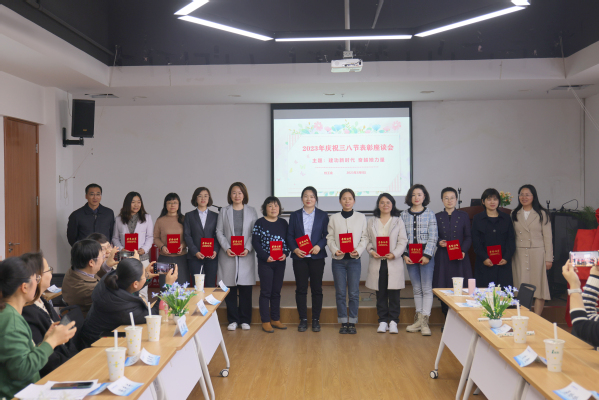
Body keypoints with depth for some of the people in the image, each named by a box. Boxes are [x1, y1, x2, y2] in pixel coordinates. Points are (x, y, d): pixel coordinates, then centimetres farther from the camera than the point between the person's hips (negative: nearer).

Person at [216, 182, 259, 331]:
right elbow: (219, 232, 6)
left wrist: (248, 248, -9)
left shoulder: (251, 211, 8)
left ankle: (245, 320, 12)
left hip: (246, 255, 0)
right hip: (228, 256, 0)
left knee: (246, 288, 0)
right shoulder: (224, 211, 9)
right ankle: (232, 320, 13)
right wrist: (226, 248, -8)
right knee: (230, 288, 2)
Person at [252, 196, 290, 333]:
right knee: (266, 291, 0)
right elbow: (255, 242, -7)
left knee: (276, 291, 11)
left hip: (280, 262, 4)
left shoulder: (283, 223, 8)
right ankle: (265, 321, 7)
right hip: (265, 262, -4)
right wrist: (265, 256, -16)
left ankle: (275, 319, 21)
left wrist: (285, 253, -9)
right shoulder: (260, 223, -3)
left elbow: (288, 240, 9)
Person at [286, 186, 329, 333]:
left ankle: (316, 320, 13)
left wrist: (319, 246, -14)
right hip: (299, 257, 1)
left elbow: (327, 235, 3)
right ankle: (303, 320, 12)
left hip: (317, 257, -1)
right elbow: (289, 235, 6)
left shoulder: (323, 215, 6)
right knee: (301, 289, 3)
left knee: (317, 289, 3)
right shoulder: (295, 215, 9)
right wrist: (295, 249, -10)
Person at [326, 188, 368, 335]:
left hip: (354, 259, 0)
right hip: (338, 259, 1)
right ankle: (343, 323, 12)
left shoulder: (361, 217, 6)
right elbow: (329, 238, 4)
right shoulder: (334, 218, 6)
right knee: (340, 292, 3)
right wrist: (335, 250, -13)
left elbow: (365, 237, 3)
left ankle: (352, 323, 11)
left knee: (354, 293, 1)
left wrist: (358, 250, -13)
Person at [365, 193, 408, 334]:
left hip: (394, 262, -1)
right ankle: (383, 321, 14)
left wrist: (394, 254, -13)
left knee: (394, 294, 0)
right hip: (377, 262, 2)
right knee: (380, 294, 6)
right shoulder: (371, 222, 12)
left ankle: (393, 321, 8)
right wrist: (371, 251, -10)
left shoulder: (398, 221, 7)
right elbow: (368, 240, 9)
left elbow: (403, 241, 1)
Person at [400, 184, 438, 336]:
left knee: (427, 288, -4)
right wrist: (405, 254, -4)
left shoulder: (430, 214, 2)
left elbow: (433, 237, -3)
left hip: (426, 255, -2)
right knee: (417, 289, 9)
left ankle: (425, 321, -2)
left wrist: (427, 255, -11)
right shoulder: (404, 215, 7)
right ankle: (418, 319, 16)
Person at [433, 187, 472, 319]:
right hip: (443, 258, 0)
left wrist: (463, 251, -9)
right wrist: (439, 242, -12)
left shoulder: (463, 216, 9)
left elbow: (468, 237, 7)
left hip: (460, 258, 0)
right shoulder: (437, 217, 9)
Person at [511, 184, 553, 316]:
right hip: (519, 255, 2)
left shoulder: (542, 214, 4)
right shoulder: (514, 215, 11)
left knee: (539, 287, -1)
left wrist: (548, 259, -3)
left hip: (537, 254, -2)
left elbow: (547, 238, 2)